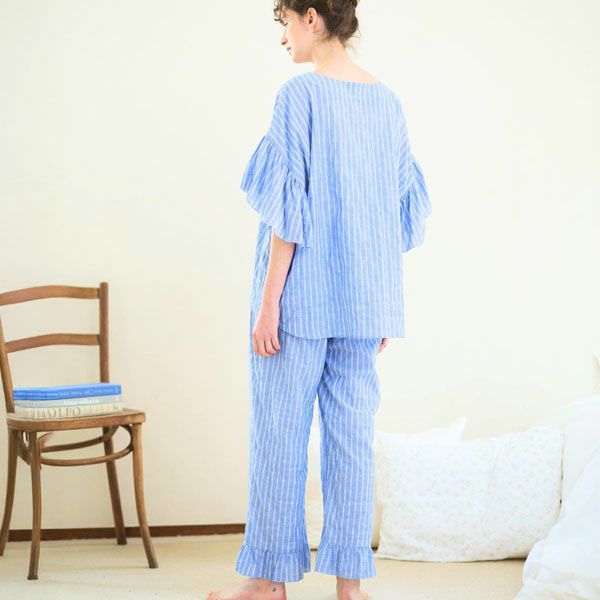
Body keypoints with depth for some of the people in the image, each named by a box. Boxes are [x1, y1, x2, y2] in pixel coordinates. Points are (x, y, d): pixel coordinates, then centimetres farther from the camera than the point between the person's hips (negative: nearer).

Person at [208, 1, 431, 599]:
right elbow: (405, 208, 13)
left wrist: (269, 301, -11)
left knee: (279, 434, 3)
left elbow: (289, 208, -14)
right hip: (366, 301, 6)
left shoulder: (301, 94, -10)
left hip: (303, 296, -6)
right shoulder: (387, 101, 10)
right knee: (352, 433, 8)